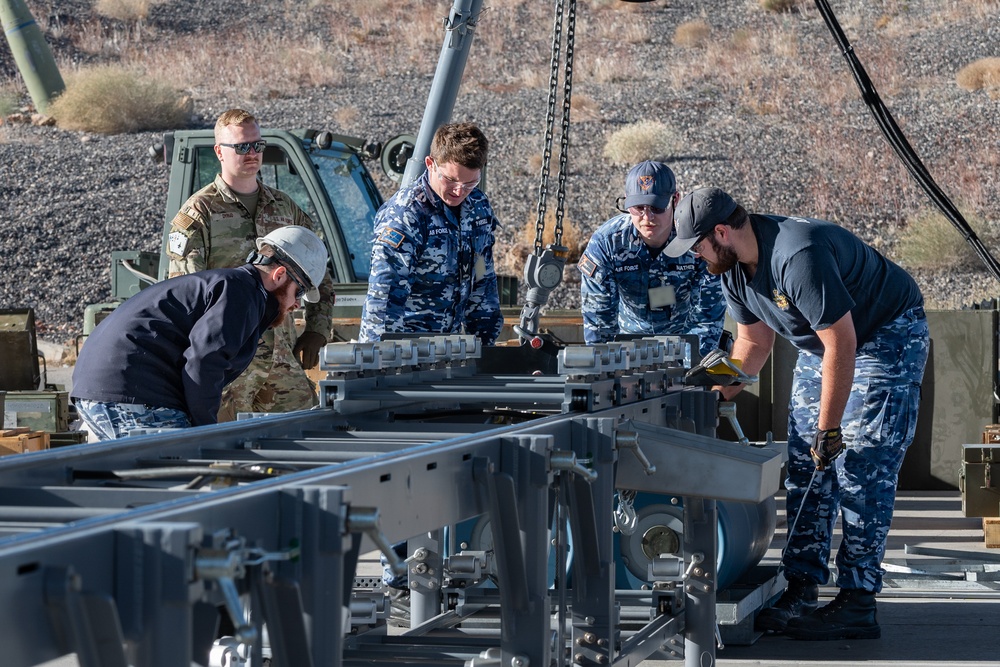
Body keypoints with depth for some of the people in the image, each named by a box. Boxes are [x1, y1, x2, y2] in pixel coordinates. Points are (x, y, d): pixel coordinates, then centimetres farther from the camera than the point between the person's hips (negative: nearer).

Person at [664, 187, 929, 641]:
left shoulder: (798, 257, -35)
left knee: (859, 468, -14)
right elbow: (754, 342, 10)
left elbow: (841, 344, -32)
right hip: (820, 344, 9)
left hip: (887, 336, -9)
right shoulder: (733, 268, -5)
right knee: (803, 469, 2)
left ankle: (856, 605, -13)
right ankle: (800, 593, 3)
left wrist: (829, 426, -28)